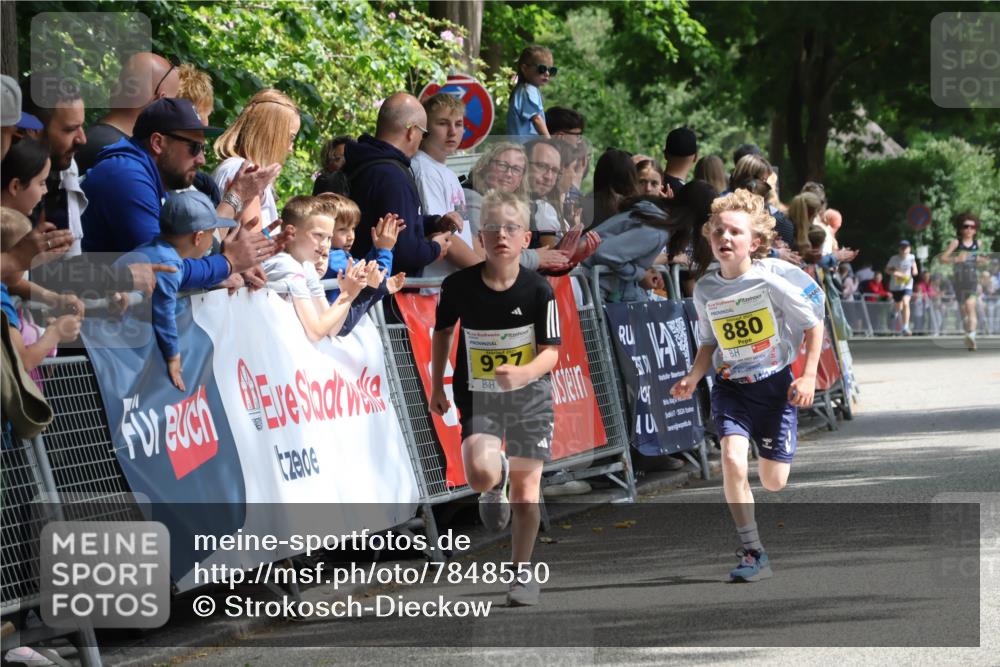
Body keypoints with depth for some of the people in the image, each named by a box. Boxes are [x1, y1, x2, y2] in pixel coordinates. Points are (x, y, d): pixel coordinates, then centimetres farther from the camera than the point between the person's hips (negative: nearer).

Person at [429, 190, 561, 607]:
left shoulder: (538, 290, -15)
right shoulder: (459, 285, -12)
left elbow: (551, 351, -12)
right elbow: (442, 330, 7)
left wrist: (522, 372, -33)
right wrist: (436, 386, 11)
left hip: (530, 395, 0)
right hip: (478, 397, 0)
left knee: (526, 487, 3)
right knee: (480, 473, -23)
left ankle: (523, 571, 23)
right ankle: (495, 484, 17)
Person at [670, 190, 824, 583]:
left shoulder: (773, 278, -14)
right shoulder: (705, 290, -3)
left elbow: (813, 324, -4)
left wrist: (809, 377, -11)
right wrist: (693, 378, -5)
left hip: (776, 385, -2)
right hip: (731, 388, 2)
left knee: (773, 481, 2)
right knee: (732, 459, -23)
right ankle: (753, 554, -12)